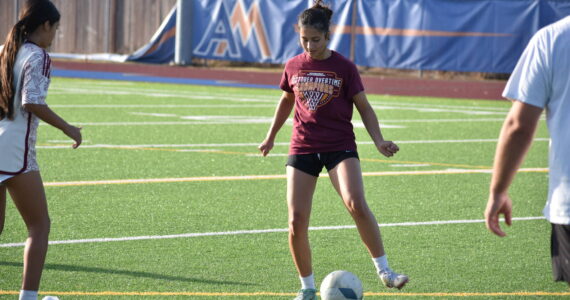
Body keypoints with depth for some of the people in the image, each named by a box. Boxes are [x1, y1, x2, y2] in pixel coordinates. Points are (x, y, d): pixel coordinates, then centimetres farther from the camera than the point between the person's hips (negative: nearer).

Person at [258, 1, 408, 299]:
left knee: (356, 204, -27)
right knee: (296, 222, -7)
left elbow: (364, 107, 3)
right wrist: (270, 137, 30)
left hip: (340, 147, -3)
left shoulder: (344, 68, -3)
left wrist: (379, 141, -11)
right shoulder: (293, 66, 6)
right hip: (302, 148, 3)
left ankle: (384, 271, -16)